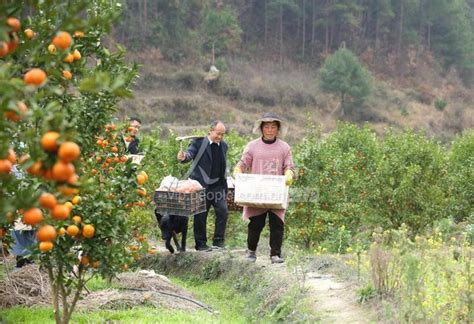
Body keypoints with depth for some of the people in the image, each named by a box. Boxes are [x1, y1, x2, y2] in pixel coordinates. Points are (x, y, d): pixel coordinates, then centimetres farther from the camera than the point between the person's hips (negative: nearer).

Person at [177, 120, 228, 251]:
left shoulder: (223, 145, 13)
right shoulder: (199, 142, -3)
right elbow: (190, 153, -16)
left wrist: (225, 183, 17)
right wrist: (184, 157, -39)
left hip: (218, 185, 4)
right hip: (202, 185, -4)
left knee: (222, 211, -4)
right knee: (201, 215, 2)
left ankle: (218, 241, 6)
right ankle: (201, 243, 11)